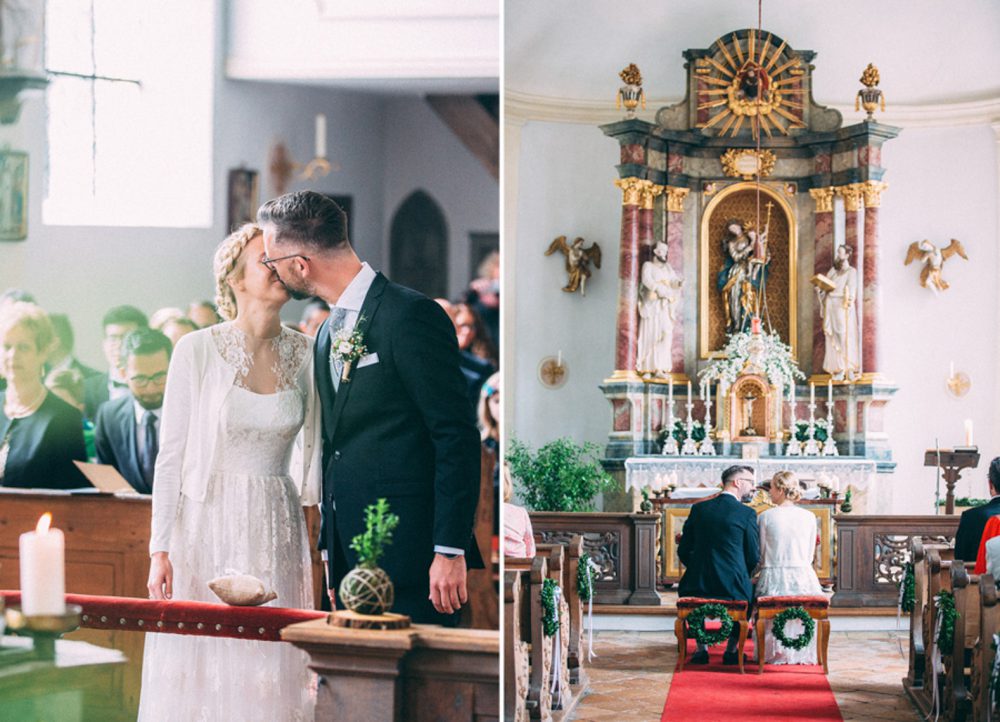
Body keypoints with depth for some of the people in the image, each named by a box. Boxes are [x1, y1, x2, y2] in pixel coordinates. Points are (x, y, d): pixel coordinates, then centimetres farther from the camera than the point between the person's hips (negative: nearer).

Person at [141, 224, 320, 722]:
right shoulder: (198, 350, -5)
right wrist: (160, 549, -8)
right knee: (201, 672, 0)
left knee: (270, 676, 2)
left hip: (277, 530, 3)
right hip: (208, 525, -2)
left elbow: (312, 451, 10)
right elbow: (171, 456, -3)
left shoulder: (306, 354, 4)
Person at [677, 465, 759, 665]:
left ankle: (701, 649, 28)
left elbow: (683, 551, 6)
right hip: (732, 587, -2)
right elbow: (753, 557, -2)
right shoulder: (747, 513, -5)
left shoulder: (698, 509, 4)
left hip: (699, 583, 2)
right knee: (748, 593, 31)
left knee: (687, 589, 37)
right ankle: (731, 650, 24)